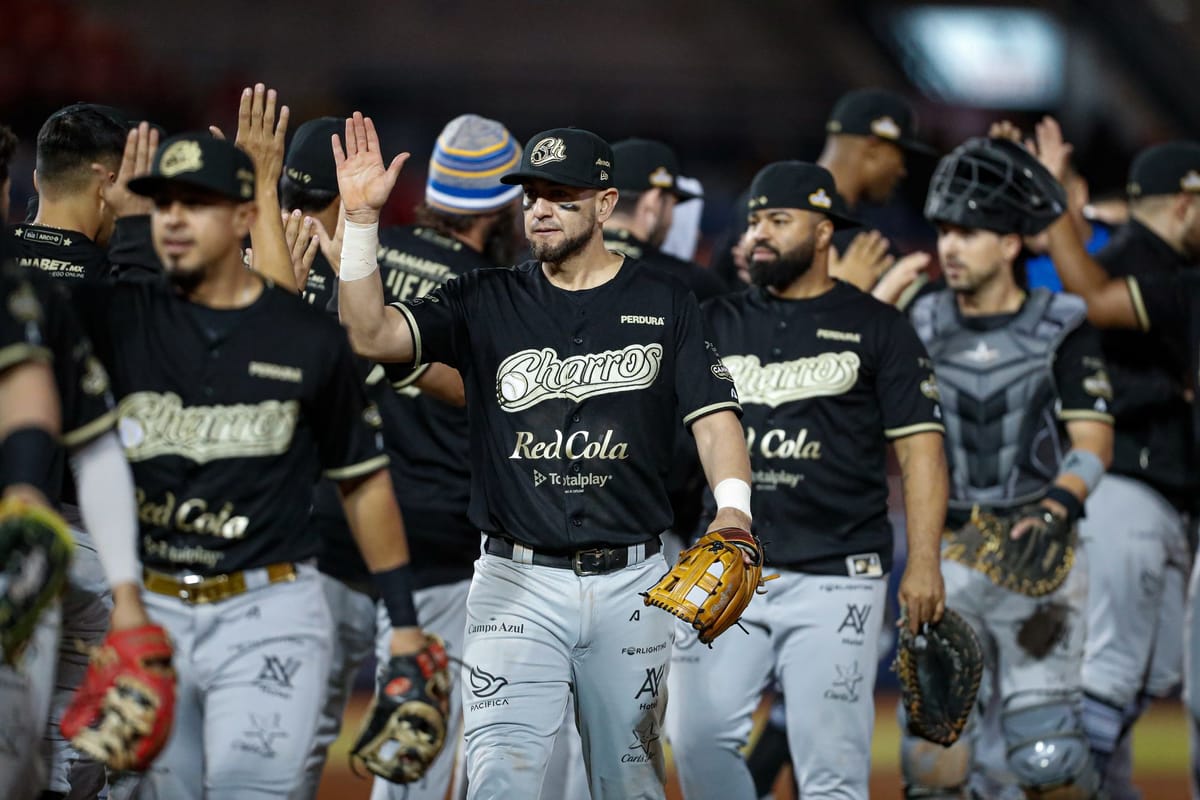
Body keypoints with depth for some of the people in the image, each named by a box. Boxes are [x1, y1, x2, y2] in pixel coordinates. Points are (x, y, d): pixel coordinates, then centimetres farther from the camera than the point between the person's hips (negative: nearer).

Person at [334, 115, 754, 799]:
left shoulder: (665, 304, 6)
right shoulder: (485, 303, 5)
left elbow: (715, 417, 1)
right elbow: (372, 333, -7)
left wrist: (733, 507, -19)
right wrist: (363, 219, -18)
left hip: (630, 583, 1)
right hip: (518, 583, -1)